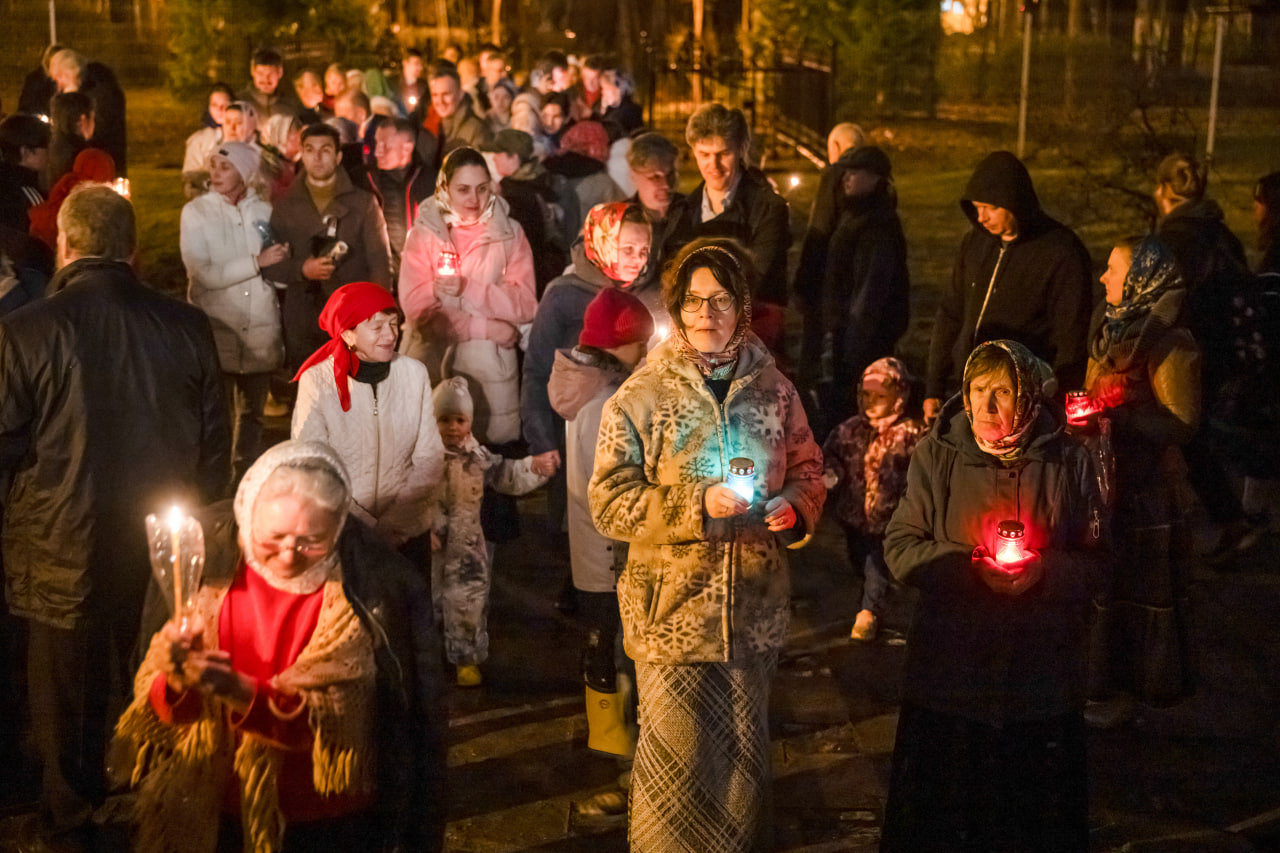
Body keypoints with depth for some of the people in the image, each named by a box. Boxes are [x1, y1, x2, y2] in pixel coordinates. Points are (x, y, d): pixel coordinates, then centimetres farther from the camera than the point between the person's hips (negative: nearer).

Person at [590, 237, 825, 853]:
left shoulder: (772, 389, 4)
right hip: (672, 612, -3)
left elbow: (808, 470, 14)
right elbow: (609, 503, -10)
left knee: (745, 755, 17)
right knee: (678, 761, 3)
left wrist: (795, 507, -9)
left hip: (755, 610, 4)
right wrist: (699, 505, -21)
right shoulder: (640, 398, -7)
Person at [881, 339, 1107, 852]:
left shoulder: (1067, 463, 0)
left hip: (1042, 685, 1)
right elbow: (900, 548, -2)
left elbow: (1097, 565, 3)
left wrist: (1046, 571, -17)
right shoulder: (936, 455, -1)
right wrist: (970, 567, -17)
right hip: (948, 677, 0)